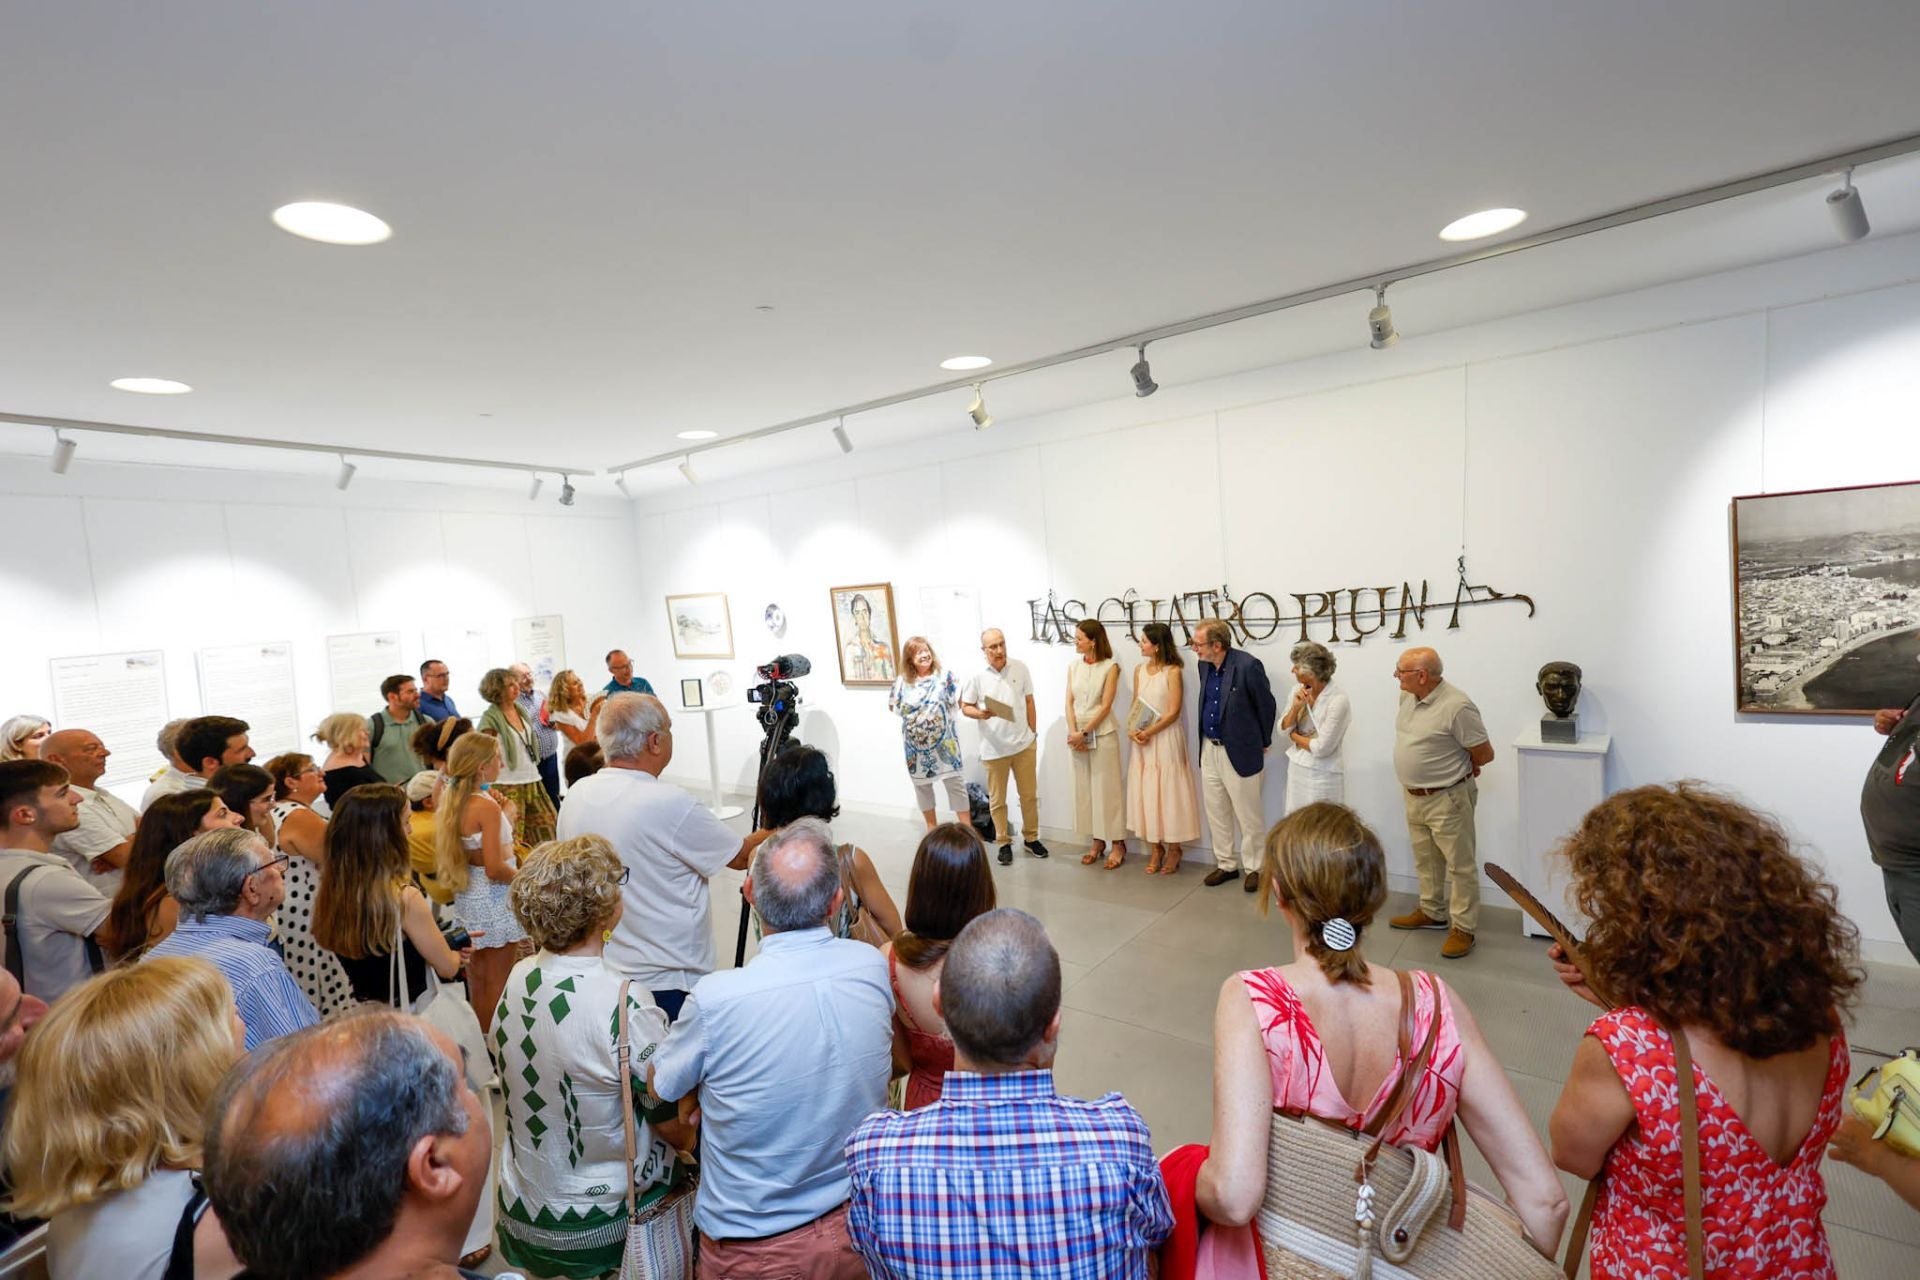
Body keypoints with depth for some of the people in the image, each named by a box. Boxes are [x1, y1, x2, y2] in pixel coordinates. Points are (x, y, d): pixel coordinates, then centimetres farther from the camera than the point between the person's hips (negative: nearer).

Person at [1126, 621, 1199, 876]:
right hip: (1142, 741, 5)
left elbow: (1174, 712, -13)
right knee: (1145, 793, 7)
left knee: (1168, 792, 2)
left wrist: (1148, 732, -15)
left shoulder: (1173, 672, -9)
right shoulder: (1139, 670, 8)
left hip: (1166, 739, -5)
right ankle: (1155, 848, 18)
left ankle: (1174, 849, 16)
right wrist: (1132, 729, -6)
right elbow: (1135, 706, 11)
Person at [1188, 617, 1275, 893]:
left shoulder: (1248, 665, -20)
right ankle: (1225, 864, 29)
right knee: (1216, 813, 14)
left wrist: (1262, 743, 3)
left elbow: (1267, 706, -8)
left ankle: (1253, 867, 23)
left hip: (1239, 752, -7)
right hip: (1209, 749, 7)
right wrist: (1206, 743, 15)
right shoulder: (1205, 665, 2)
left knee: (1248, 816, 6)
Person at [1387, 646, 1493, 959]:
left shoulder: (1457, 707, -25)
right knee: (1426, 860, 21)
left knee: (1459, 864, 7)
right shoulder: (1407, 696, -1)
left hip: (1447, 799, -8)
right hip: (1413, 796, 8)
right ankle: (1432, 912, 37)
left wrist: (1456, 767, 1)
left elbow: (1485, 754, -16)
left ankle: (1463, 927, 18)